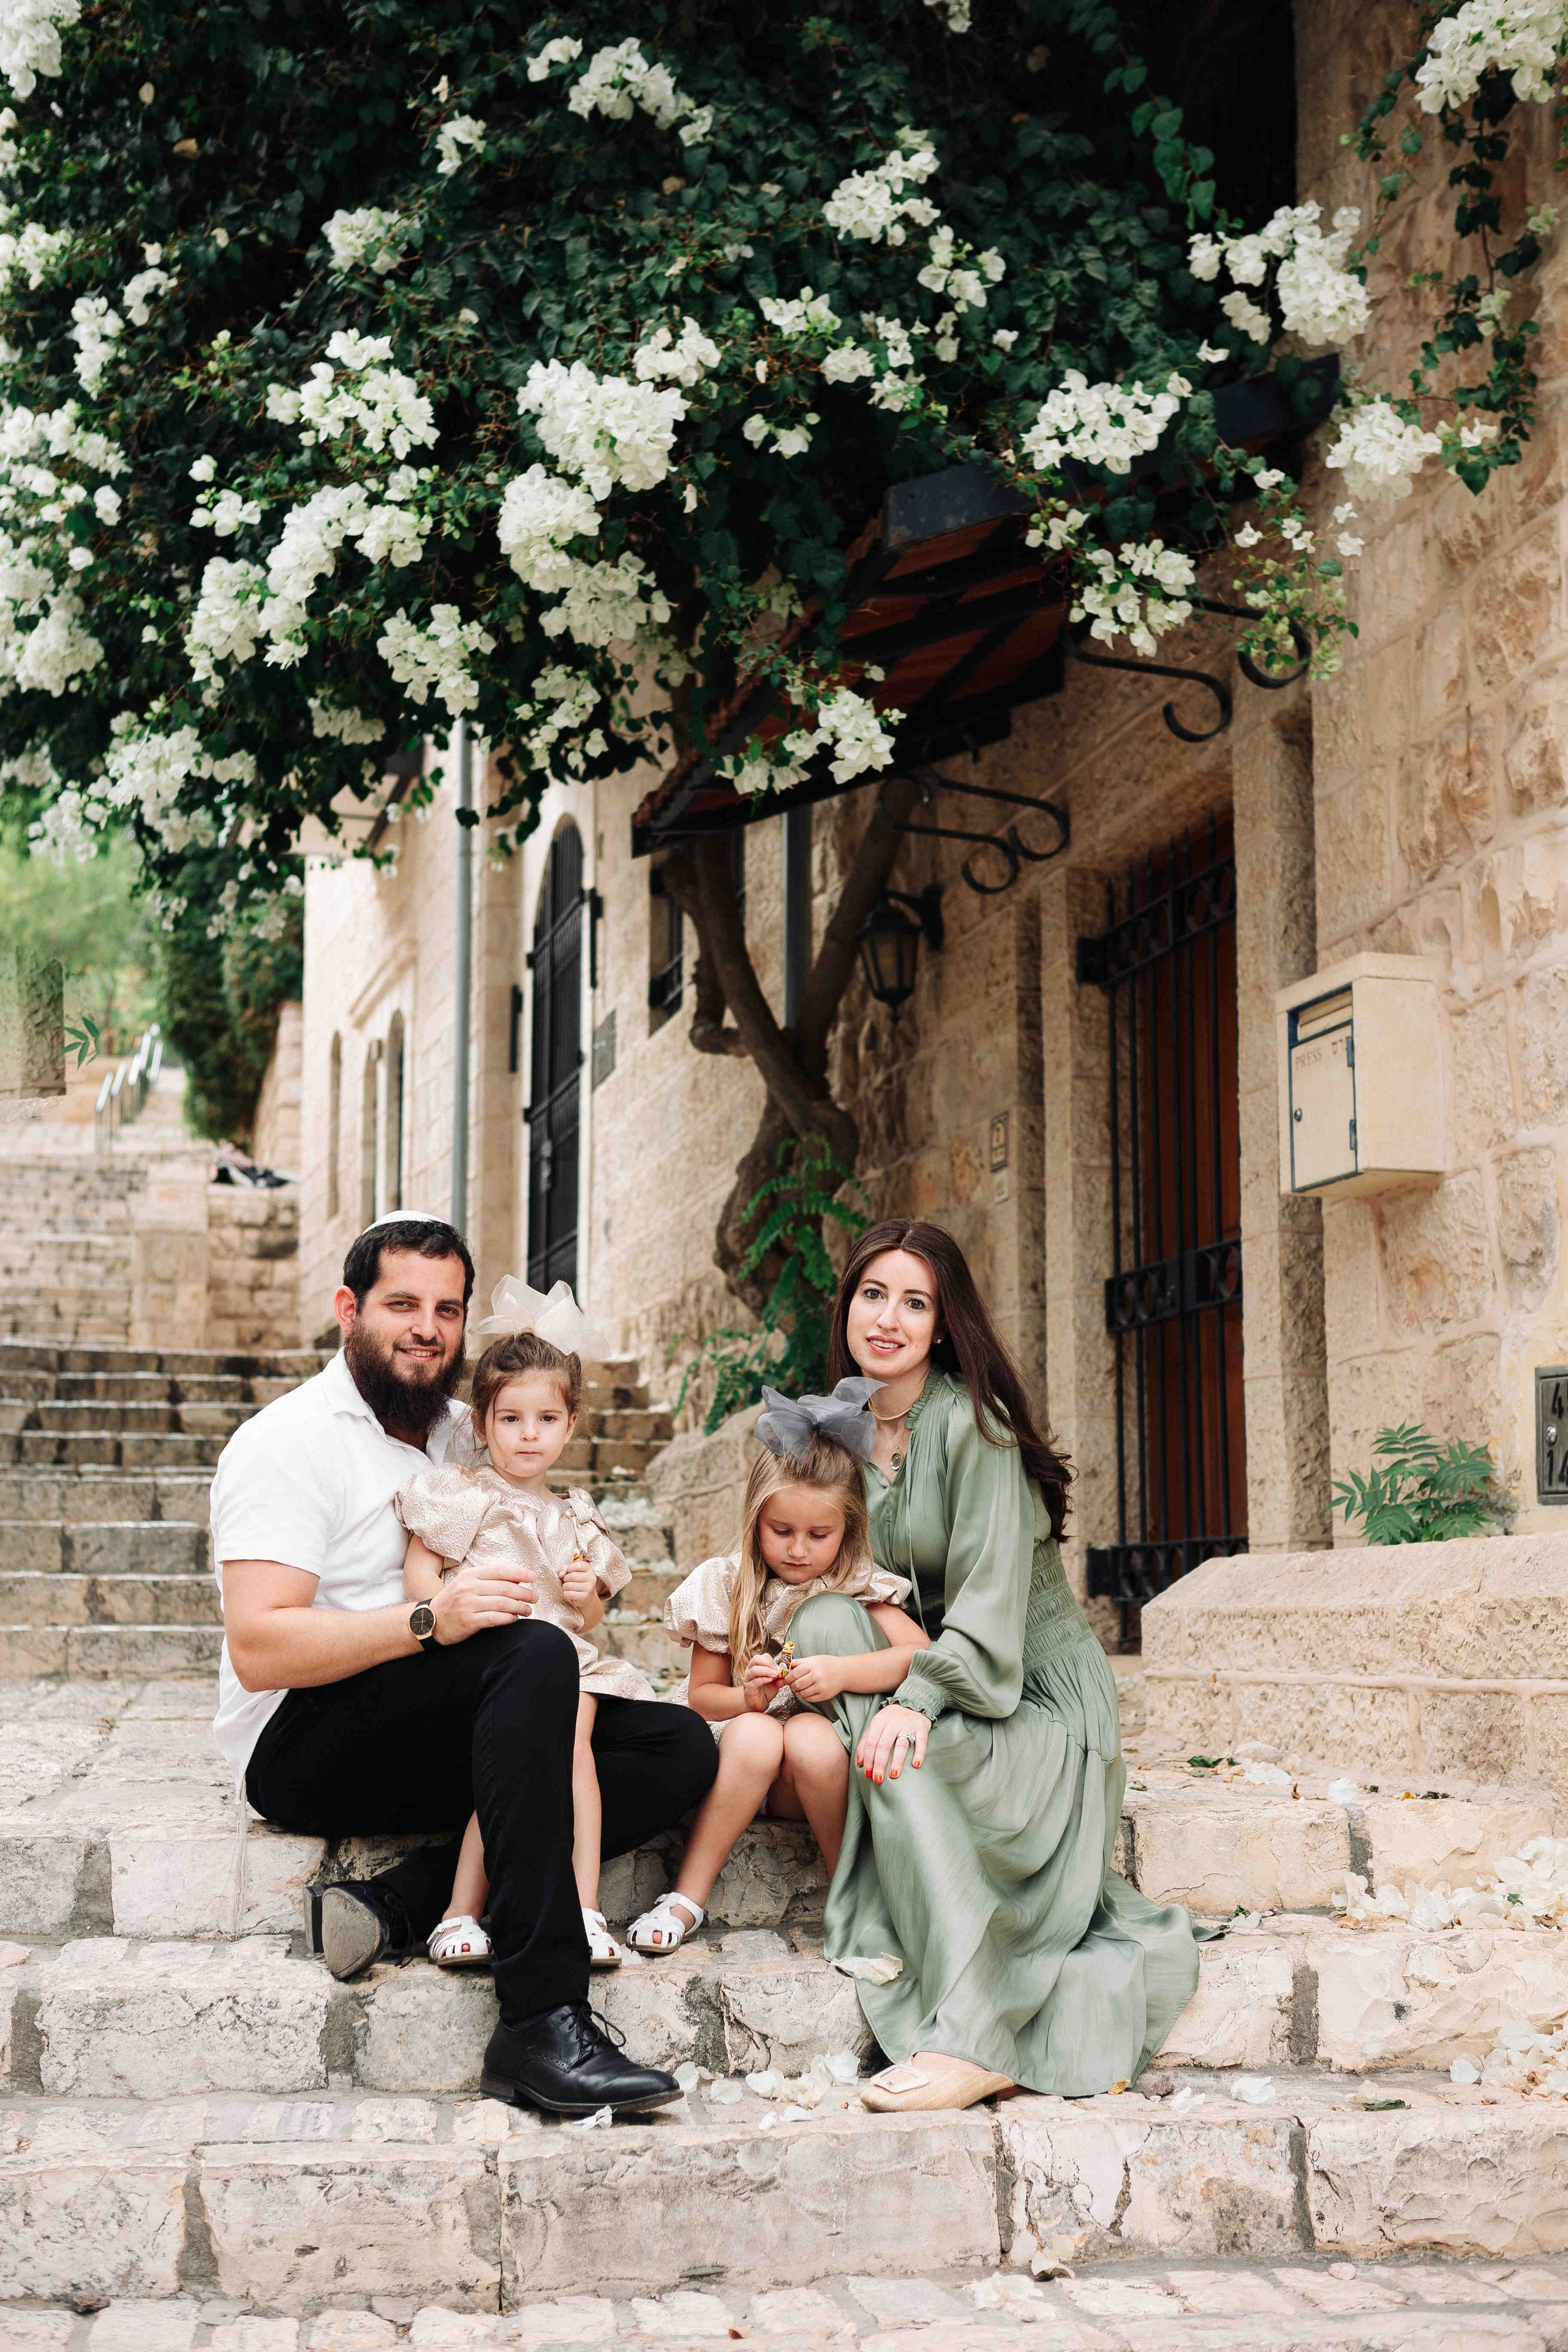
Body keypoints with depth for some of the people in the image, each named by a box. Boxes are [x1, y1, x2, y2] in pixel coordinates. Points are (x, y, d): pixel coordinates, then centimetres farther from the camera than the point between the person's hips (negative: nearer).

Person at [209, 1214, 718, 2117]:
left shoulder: (461, 1436, 18)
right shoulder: (291, 1440, -6)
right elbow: (259, 1651, -18)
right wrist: (430, 1620, -30)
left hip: (438, 1752, 8)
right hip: (306, 1750, -7)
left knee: (681, 1746, -11)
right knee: (536, 1655, -33)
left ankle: (399, 1905, -23)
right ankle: (543, 2024, -39)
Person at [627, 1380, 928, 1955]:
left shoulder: (857, 1588, -1)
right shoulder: (727, 1586, 3)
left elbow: (924, 1654, -15)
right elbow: (702, 1695, 6)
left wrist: (842, 1674, -28)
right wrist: (747, 1699, -16)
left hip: (819, 1772, -1)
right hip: (741, 1760, 1)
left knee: (812, 1739, -35)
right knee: (755, 1735, -33)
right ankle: (687, 1899, -24)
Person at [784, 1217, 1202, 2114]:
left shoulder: (972, 1425, -16)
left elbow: (989, 1605, -23)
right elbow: (843, 1575, 10)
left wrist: (918, 1700, -36)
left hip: (1042, 1698, -7)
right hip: (940, 1678, 7)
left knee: (899, 1753, -32)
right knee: (826, 1615, -18)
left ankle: (977, 2040, -27)